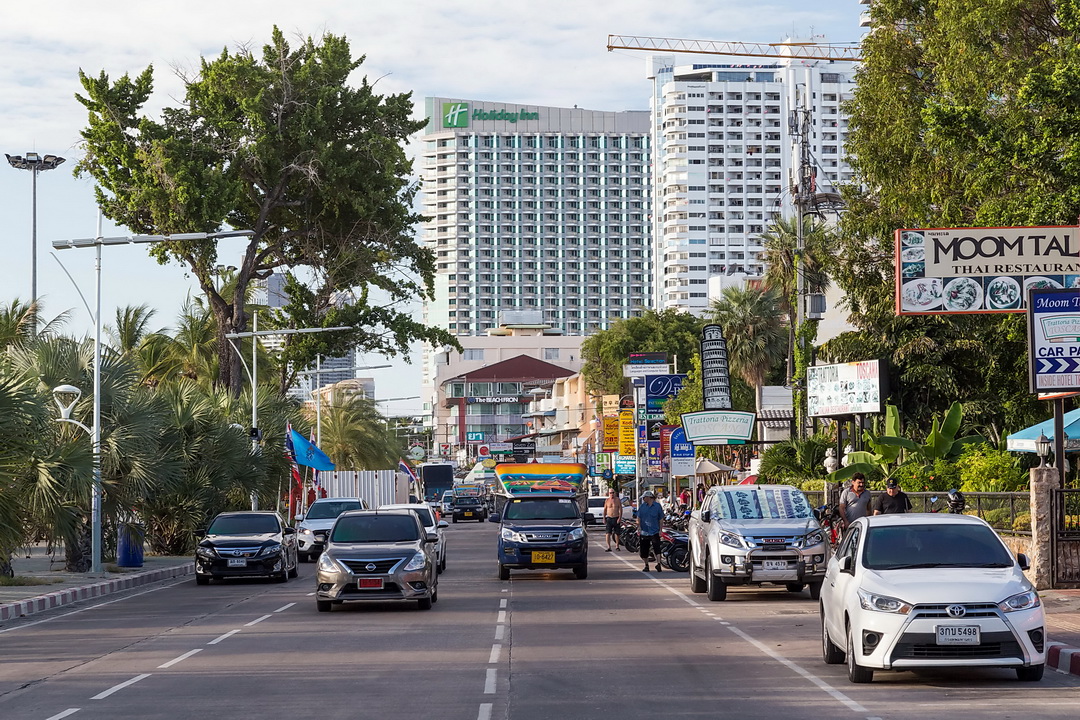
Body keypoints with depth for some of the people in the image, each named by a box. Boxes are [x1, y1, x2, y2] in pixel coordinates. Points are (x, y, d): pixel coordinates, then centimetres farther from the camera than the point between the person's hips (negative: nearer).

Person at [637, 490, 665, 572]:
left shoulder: (657, 506, 1)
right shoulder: (642, 506, 8)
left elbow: (661, 518, 5)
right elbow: (638, 518, 9)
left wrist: (660, 530, 0)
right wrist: (639, 527, -6)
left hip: (655, 531, -3)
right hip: (644, 531, 3)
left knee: (657, 548, -18)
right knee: (644, 550, 7)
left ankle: (658, 564, -22)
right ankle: (646, 565, 21)